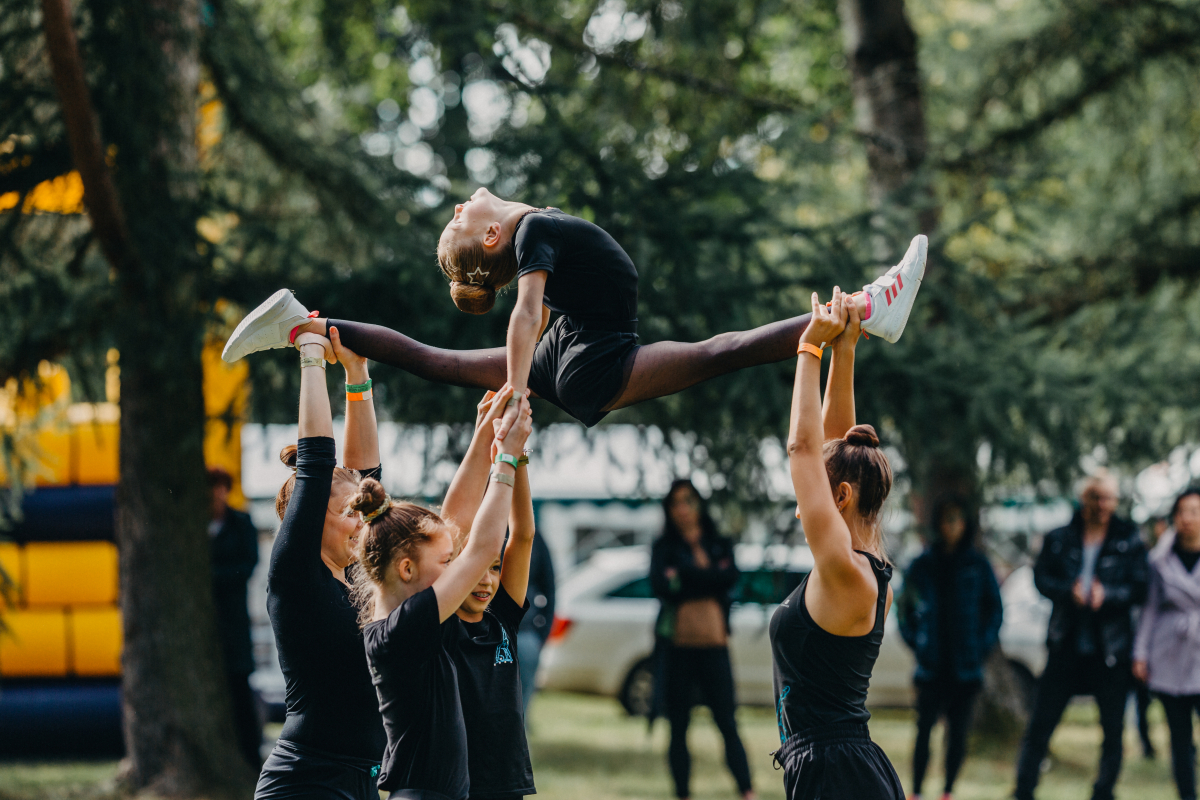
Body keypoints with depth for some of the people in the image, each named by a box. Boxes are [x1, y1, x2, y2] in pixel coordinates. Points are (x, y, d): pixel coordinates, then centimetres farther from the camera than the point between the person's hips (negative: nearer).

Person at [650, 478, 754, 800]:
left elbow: (730, 577, -6)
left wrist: (682, 576, -6)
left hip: (713, 644, 0)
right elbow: (660, 586, -7)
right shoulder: (664, 548, 10)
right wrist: (706, 580, -6)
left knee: (726, 721, -6)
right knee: (678, 726, 2)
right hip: (678, 644, 0)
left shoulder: (719, 546, 13)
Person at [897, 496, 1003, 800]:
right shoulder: (922, 565, 5)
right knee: (924, 729, -3)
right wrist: (915, 643, 4)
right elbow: (904, 607, 14)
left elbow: (995, 609, 11)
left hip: (966, 668, 0)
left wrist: (983, 646, 1)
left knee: (958, 732, 1)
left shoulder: (977, 565, 4)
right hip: (931, 666, 0)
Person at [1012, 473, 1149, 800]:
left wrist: (1106, 595, -20)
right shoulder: (1058, 539, 6)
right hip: (1067, 647, 0)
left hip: (1110, 651, 0)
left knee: (1113, 730, 3)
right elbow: (1041, 577, -2)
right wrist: (1069, 591, -21)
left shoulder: (1129, 542, 3)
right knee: (1040, 725, 0)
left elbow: (1139, 588, -3)